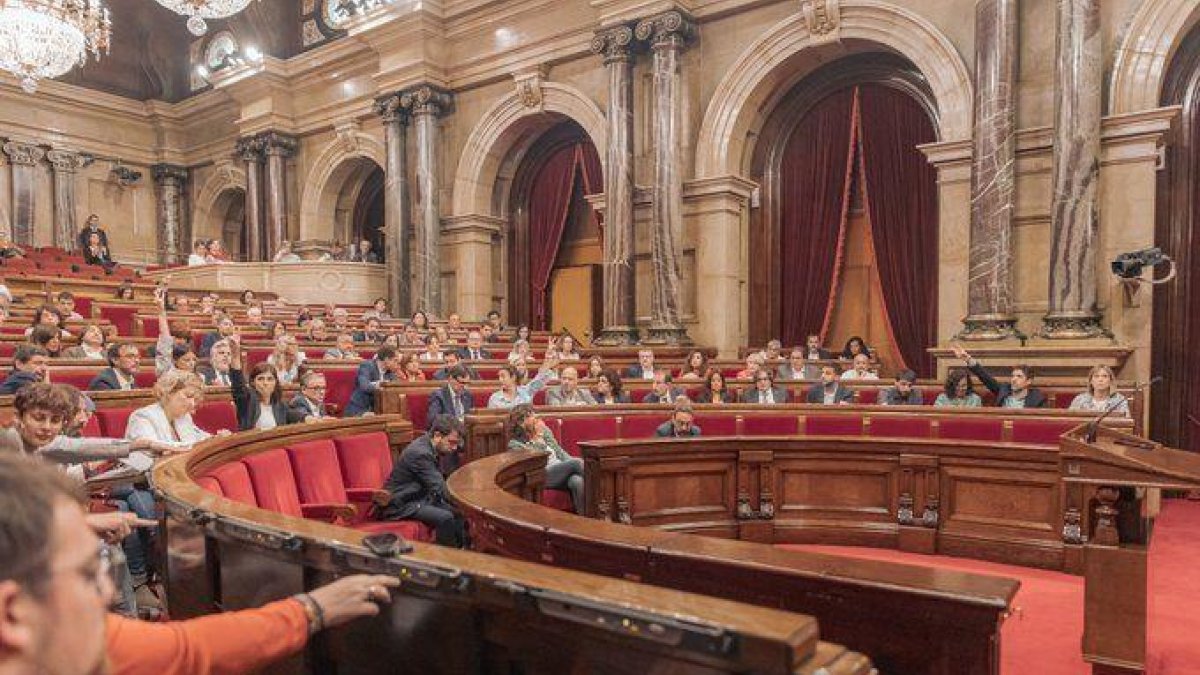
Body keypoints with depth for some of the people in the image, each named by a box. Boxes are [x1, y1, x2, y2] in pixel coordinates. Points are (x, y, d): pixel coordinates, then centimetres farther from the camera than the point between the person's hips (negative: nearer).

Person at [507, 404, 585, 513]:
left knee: (577, 481, -32)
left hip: (562, 471, 5)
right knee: (577, 463, -27)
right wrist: (539, 436, -8)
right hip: (542, 477, -5)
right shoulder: (515, 444, 1)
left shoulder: (544, 431, 18)